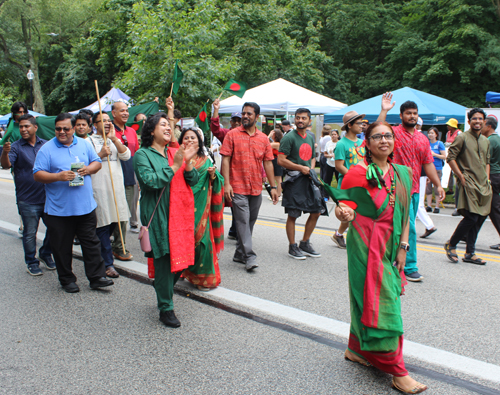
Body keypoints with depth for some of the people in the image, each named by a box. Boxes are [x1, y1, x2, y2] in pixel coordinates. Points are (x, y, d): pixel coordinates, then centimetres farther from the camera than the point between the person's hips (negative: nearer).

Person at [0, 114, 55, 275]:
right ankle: (31, 262, 21)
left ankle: (45, 254, 32)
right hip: (27, 200, -3)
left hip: (47, 197, 3)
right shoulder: (16, 147, -3)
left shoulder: (45, 145, 6)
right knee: (30, 233, 5)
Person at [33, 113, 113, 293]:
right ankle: (67, 280, 23)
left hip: (85, 206, 2)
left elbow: (97, 162, 13)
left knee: (91, 243, 6)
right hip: (58, 209, -2)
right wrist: (58, 176, -21)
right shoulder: (47, 149, -2)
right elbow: (38, 175, -6)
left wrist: (88, 169, -9)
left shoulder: (84, 144, 8)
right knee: (62, 247, 8)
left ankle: (97, 277, 15)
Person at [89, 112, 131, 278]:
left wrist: (114, 138, -7)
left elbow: (126, 155, 0)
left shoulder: (115, 140, 18)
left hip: (116, 187, 5)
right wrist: (101, 154, -13)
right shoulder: (89, 141, 3)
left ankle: (99, 252, 30)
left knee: (113, 222, 9)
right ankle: (108, 264, -1)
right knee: (103, 224, -5)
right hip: (99, 188, -5)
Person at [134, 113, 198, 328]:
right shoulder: (143, 155, -3)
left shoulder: (174, 153, 14)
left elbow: (193, 181, 9)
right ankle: (165, 309, 13)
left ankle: (163, 289, 37)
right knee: (164, 260, -2)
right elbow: (151, 181, -18)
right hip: (158, 216, -6)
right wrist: (174, 166, -15)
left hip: (181, 213, 6)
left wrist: (187, 163, -9)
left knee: (182, 257, 11)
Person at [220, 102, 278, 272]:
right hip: (238, 188, -4)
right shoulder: (232, 135, 0)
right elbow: (225, 160, -4)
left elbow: (268, 163, 10)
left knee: (250, 222, 11)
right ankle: (249, 257, -4)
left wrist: (273, 187, 6)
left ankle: (239, 253, 25)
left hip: (256, 189, 4)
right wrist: (226, 183, -13)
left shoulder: (263, 138, 9)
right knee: (243, 221, -7)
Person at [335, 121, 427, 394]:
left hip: (390, 247, 6)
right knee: (379, 302, -4)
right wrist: (343, 214, -34)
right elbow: (347, 208, -10)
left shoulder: (402, 173, 9)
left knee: (368, 300, 14)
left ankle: (356, 349, 33)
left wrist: (403, 247, 4)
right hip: (366, 247, -6)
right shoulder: (359, 173, -8)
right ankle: (397, 372, 5)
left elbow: (404, 215, 11)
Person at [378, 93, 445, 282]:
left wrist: (438, 185, 9)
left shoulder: (422, 138, 14)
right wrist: (384, 111, -27)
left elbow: (428, 164, 15)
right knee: (408, 227, -9)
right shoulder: (394, 132, -4)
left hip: (414, 189, 7)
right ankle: (409, 267, 0)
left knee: (406, 227, 14)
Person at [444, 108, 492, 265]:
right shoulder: (462, 138, -3)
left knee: (480, 218, 5)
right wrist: (461, 176, -12)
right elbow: (450, 158, -8)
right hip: (468, 184, -7)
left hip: (483, 185, 7)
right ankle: (451, 244, 6)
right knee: (471, 217, -14)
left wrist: (487, 178, 12)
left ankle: (470, 253, 14)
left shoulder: (486, 141, 17)